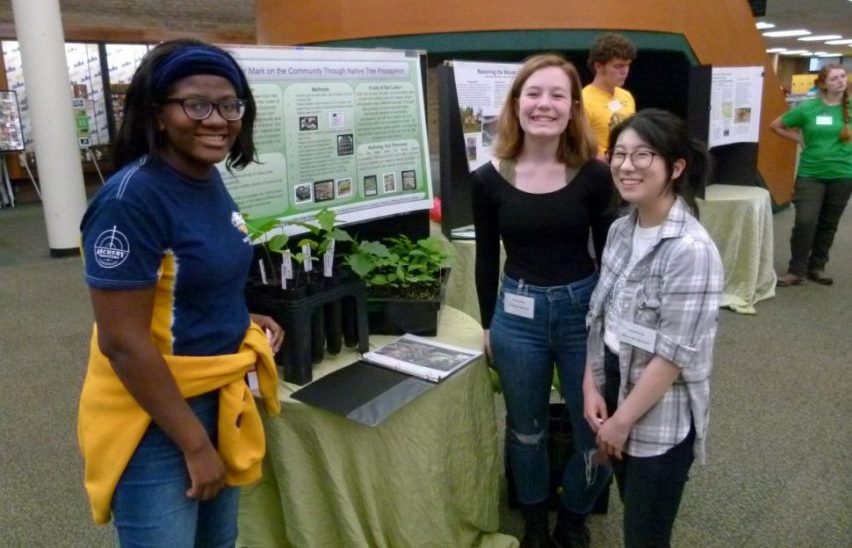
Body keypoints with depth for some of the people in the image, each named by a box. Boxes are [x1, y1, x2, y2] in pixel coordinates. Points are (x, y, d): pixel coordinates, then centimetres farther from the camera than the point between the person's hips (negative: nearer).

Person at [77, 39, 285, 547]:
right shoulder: (132, 199, -23)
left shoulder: (209, 181, 2)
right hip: (154, 415, -8)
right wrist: (194, 442, -18)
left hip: (219, 397, 8)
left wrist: (241, 323, 2)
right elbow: (123, 343, -23)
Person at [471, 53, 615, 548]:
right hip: (517, 313, 1)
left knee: (598, 433, 10)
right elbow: (487, 260, 4)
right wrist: (489, 324, 9)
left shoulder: (594, 175, -8)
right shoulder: (489, 179, -6)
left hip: (583, 309, 0)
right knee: (527, 431, 18)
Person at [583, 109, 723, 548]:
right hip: (615, 392, 6)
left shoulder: (691, 250, -23)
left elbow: (673, 355, -21)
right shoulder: (620, 230, -1)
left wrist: (622, 420, -13)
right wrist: (592, 387, -2)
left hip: (661, 418, -6)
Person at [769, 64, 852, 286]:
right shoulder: (807, 108, -5)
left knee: (828, 225, 11)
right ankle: (796, 270, 3)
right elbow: (776, 126, 5)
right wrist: (801, 140, 0)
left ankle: (817, 267, 26)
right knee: (805, 222, -10)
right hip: (810, 174, -2)